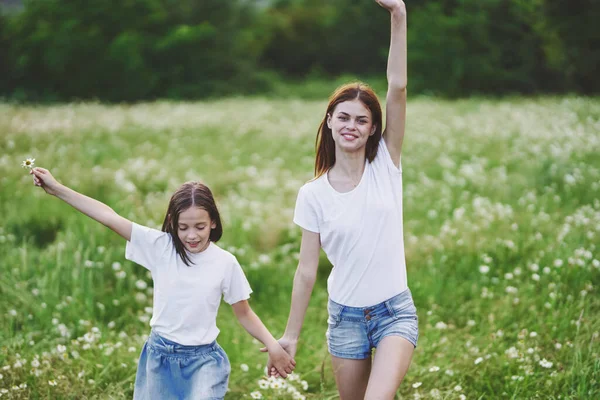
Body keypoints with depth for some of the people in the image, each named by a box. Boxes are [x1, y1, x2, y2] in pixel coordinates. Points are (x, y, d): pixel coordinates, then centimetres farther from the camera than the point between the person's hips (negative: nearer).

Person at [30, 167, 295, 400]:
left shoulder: (225, 262, -7)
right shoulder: (160, 247, -6)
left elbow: (244, 313, 4)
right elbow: (109, 217, -10)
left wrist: (273, 345, -10)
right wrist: (56, 189, -12)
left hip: (203, 360, -2)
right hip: (160, 356, 2)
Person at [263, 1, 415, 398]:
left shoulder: (386, 165, -4)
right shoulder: (313, 194, -2)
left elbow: (398, 88, -14)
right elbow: (307, 270, 2)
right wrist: (291, 334, 3)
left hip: (395, 311, -2)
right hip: (345, 316, 2)